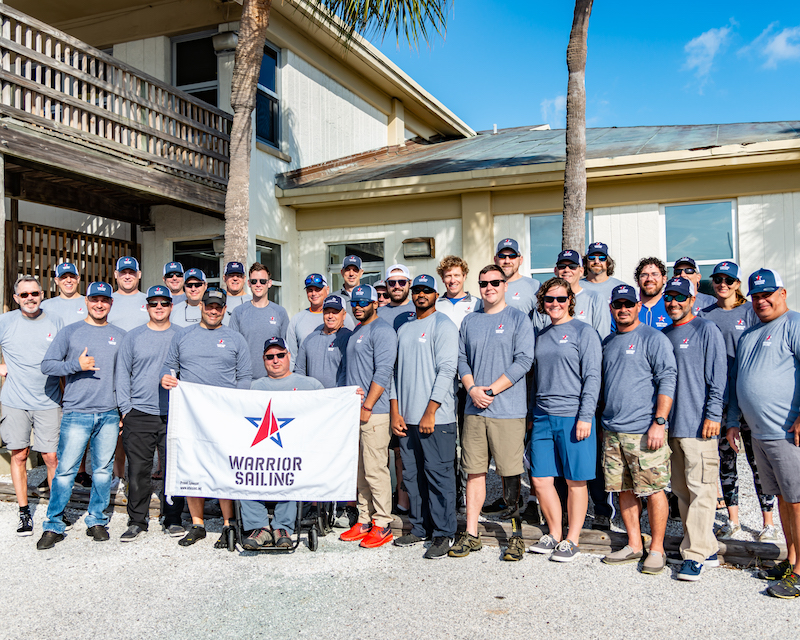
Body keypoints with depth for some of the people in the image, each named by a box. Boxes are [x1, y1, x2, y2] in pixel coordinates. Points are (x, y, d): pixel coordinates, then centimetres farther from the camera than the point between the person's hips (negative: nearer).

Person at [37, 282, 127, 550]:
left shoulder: (121, 336, 11)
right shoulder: (69, 332, 5)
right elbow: (47, 365, 1)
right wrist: (76, 365, -15)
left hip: (109, 415, 2)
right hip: (76, 414, -2)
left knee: (103, 470, 8)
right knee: (65, 470, -2)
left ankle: (97, 521, 20)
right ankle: (53, 525, 9)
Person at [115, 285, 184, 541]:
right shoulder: (133, 337, 9)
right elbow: (122, 373, 9)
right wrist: (125, 408, 1)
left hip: (174, 414, 0)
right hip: (139, 414, 0)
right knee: (138, 471, 3)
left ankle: (173, 519, 15)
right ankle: (137, 521, 16)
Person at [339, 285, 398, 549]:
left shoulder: (382, 330, -9)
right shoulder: (356, 332, 20)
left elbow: (382, 372, -17)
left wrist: (367, 406, -18)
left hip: (375, 412, -9)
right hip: (355, 410, 9)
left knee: (375, 469, -6)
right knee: (361, 470, 12)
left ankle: (383, 525, 2)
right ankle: (365, 520, 20)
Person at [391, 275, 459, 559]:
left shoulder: (443, 325, -4)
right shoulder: (404, 329, 18)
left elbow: (446, 370, -12)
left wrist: (430, 412, -16)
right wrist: (395, 412, 8)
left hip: (436, 418, -7)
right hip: (406, 418, 7)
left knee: (439, 474, -3)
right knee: (412, 475, 11)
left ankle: (443, 533, 6)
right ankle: (419, 527, 23)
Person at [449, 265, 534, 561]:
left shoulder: (518, 319, 1)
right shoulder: (469, 321, 15)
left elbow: (523, 361, -7)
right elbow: (461, 359, 13)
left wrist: (492, 390, -13)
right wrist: (472, 388, -5)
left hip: (508, 410, -4)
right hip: (474, 409, 4)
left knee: (510, 473, 0)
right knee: (475, 471, 7)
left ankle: (516, 535, 11)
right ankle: (471, 534, 14)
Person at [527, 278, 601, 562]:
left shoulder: (584, 332, -2)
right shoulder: (541, 335, 15)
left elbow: (592, 377, -8)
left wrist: (585, 416, -15)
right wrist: (531, 413, 17)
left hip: (573, 416, -6)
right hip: (542, 417, 6)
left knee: (575, 481, 3)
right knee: (541, 479, 7)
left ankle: (572, 541, 14)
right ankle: (554, 535, 22)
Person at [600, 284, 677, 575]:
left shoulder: (654, 339, -4)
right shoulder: (608, 342, 16)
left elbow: (667, 382, -10)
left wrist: (659, 422, -17)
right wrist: (604, 422, 18)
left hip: (644, 431, -6)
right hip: (612, 431, 7)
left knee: (653, 490, -1)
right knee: (624, 490, 11)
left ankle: (656, 549, 11)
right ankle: (634, 545, 22)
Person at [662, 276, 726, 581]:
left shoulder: (706, 329, -1)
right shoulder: (663, 335, 16)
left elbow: (718, 375, -7)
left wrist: (713, 414, -14)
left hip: (698, 425, -7)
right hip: (671, 425, 7)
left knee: (700, 489, -6)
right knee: (681, 490, 10)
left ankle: (695, 554, -2)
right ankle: (706, 548, 20)